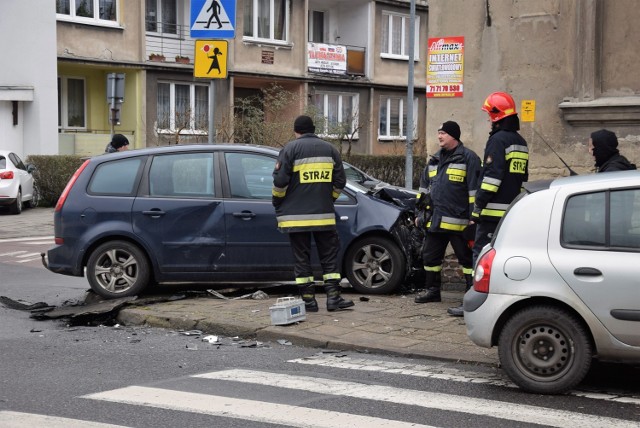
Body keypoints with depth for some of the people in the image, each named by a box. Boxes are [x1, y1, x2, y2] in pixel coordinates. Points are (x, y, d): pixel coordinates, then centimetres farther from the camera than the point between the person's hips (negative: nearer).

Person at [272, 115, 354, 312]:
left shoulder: (290, 149, -3)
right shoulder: (329, 149, 9)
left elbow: (280, 182, -9)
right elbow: (340, 181, 8)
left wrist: (278, 204, 7)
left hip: (296, 215, -2)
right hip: (324, 214, 2)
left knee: (301, 257, 4)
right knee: (329, 256, 10)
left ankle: (308, 299, 3)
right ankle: (333, 296, 4)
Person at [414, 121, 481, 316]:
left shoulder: (468, 158, -5)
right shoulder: (434, 160, 17)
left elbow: (475, 190, -9)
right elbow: (424, 188, 24)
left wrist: (474, 218, -13)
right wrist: (420, 213, 20)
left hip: (458, 220, -7)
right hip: (435, 220, 7)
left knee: (467, 258, -1)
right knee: (430, 256, 12)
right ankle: (433, 291, 25)